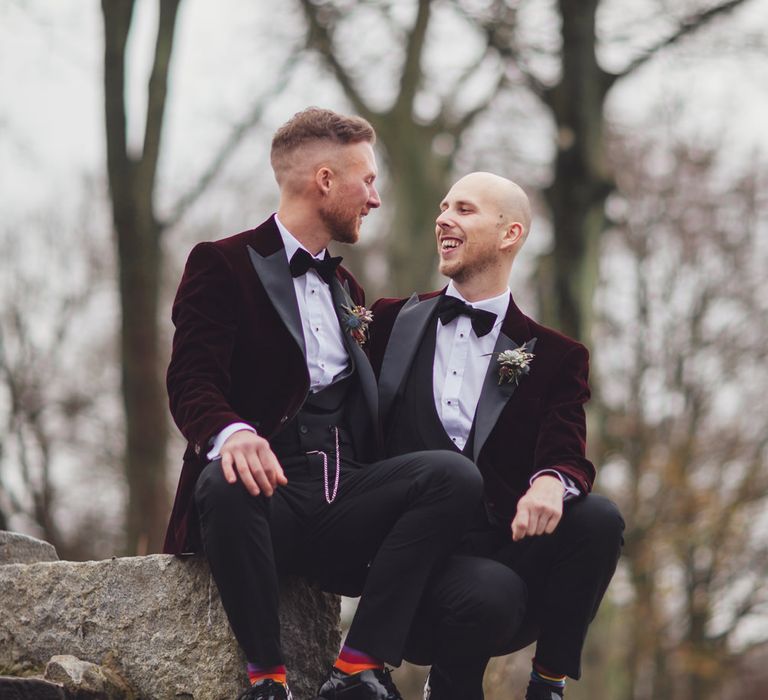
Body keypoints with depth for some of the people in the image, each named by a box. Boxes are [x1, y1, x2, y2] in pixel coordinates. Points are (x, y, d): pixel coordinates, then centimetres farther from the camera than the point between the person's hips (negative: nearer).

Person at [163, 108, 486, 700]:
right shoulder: (223, 265, 6)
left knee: (456, 474, -22)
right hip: (269, 486, -5)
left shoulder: (346, 288, 29)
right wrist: (231, 433, -30)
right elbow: (191, 381, -9)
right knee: (226, 485, -40)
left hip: (344, 496, 6)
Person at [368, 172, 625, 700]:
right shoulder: (390, 323, 16)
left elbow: (568, 455, -4)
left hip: (505, 547, 1)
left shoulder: (554, 356, 12)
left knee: (598, 518, -28)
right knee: (489, 596, -34)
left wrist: (551, 482, -28)